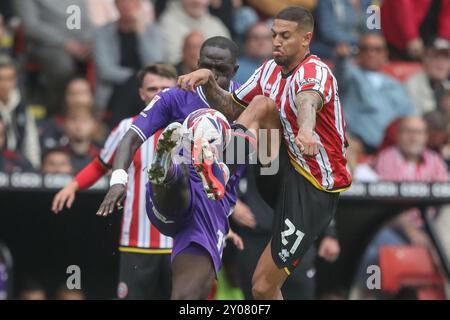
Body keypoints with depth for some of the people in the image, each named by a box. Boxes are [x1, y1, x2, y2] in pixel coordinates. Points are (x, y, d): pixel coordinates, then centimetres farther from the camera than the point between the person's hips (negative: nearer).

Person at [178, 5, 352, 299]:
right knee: (263, 104, -12)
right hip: (291, 167, 7)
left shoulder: (315, 71, -21)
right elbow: (232, 108, 14)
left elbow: (308, 99, -45)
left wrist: (305, 130, -68)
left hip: (313, 191, -7)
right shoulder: (271, 70, 5)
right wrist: (209, 82, -7)